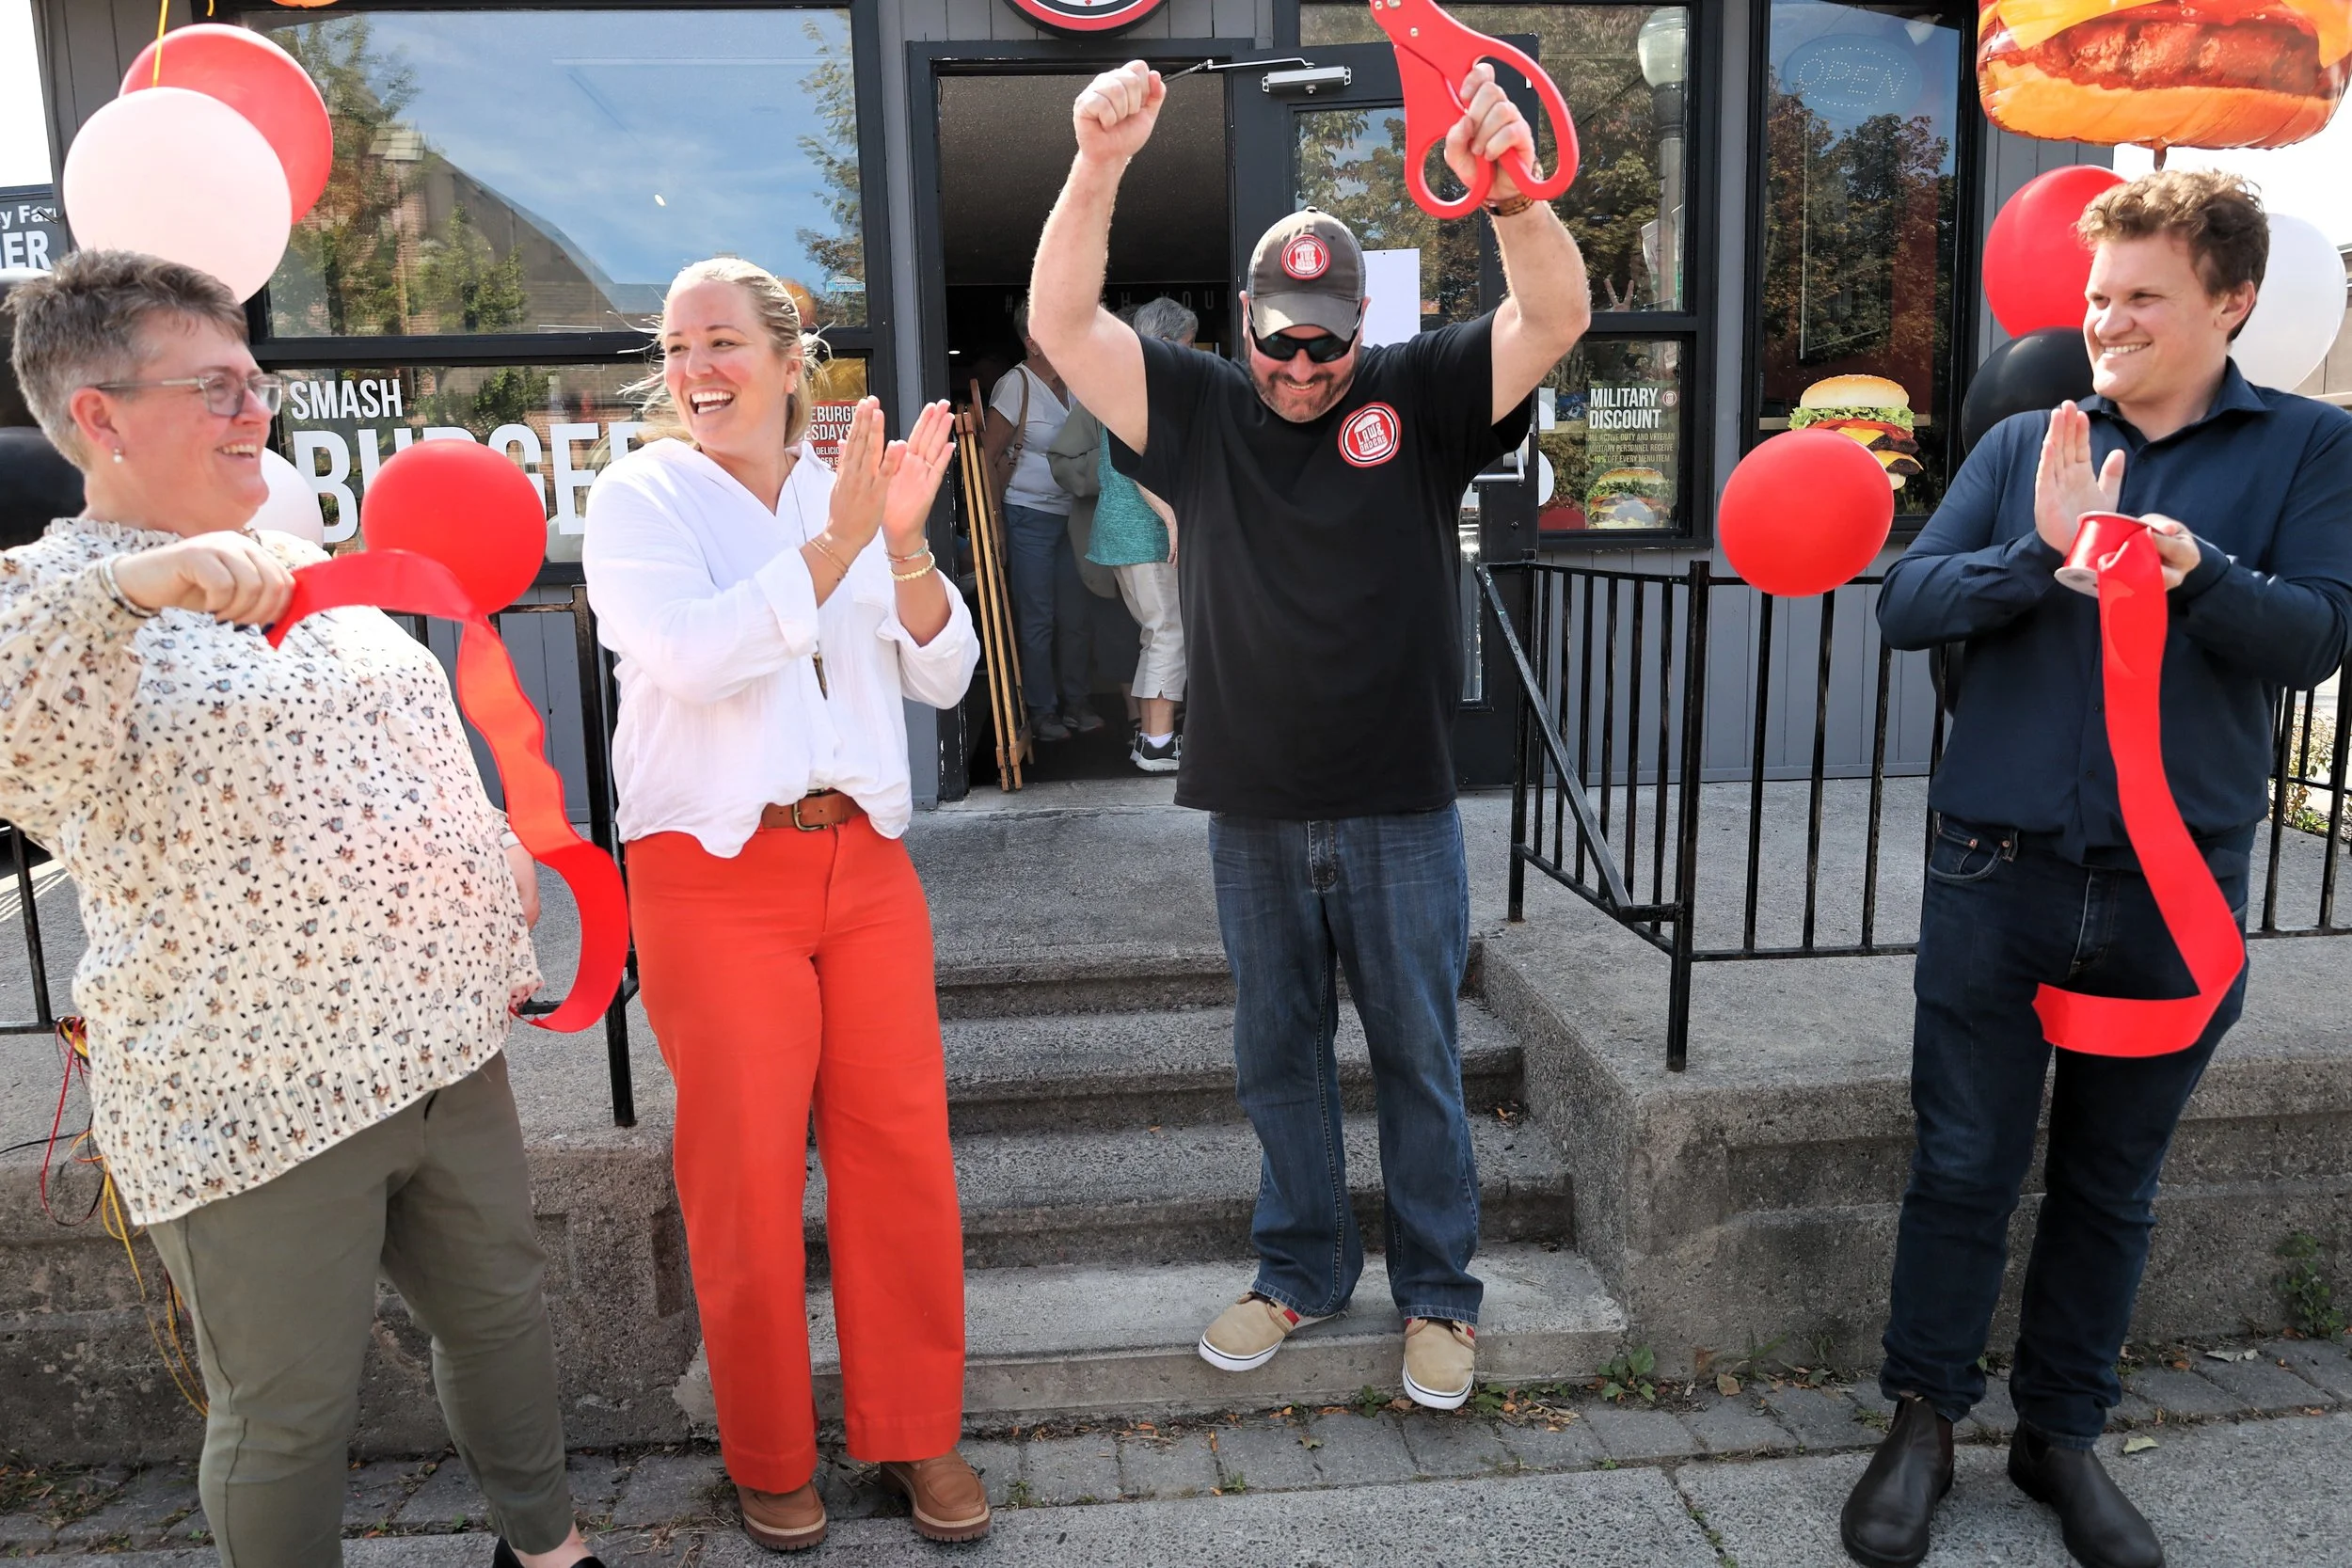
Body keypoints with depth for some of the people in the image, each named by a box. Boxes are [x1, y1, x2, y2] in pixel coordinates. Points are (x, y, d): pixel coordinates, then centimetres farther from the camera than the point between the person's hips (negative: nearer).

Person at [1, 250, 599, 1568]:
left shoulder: (306, 571, 12)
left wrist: (497, 930, 21)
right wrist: (131, 585, -47)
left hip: (445, 1049, 7)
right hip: (257, 1105, -7)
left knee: (501, 1308, 22)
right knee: (292, 1415, 10)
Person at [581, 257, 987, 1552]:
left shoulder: (849, 492, 10)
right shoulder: (638, 498, 0)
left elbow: (941, 677, 4)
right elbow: (690, 652, -18)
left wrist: (905, 546, -11)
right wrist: (836, 544, -20)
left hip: (863, 857, 3)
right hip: (715, 873, -3)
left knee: (902, 1145, 6)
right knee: (746, 1168, 5)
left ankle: (918, 1433, 25)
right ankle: (770, 1461, 26)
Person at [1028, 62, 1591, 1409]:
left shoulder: (1423, 396, -1)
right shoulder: (1200, 412, 2)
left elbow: (1560, 318, -13)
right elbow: (1062, 324, -8)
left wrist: (1514, 188, -33)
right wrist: (1099, 165, -23)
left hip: (1403, 809, -2)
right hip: (1256, 815, 2)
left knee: (1420, 1058, 11)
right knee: (1279, 1057, 15)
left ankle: (1439, 1291, 28)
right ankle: (1303, 1269, 34)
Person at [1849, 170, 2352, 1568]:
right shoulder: (2025, 446, 6)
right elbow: (1905, 605, -4)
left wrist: (2197, 568, -25)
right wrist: (2042, 552, -19)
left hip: (2178, 881, 1)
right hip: (2001, 868, 0)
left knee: (2114, 1182, 14)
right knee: (1965, 1164, 7)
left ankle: (2065, 1431, 32)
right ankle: (1924, 1420, 25)